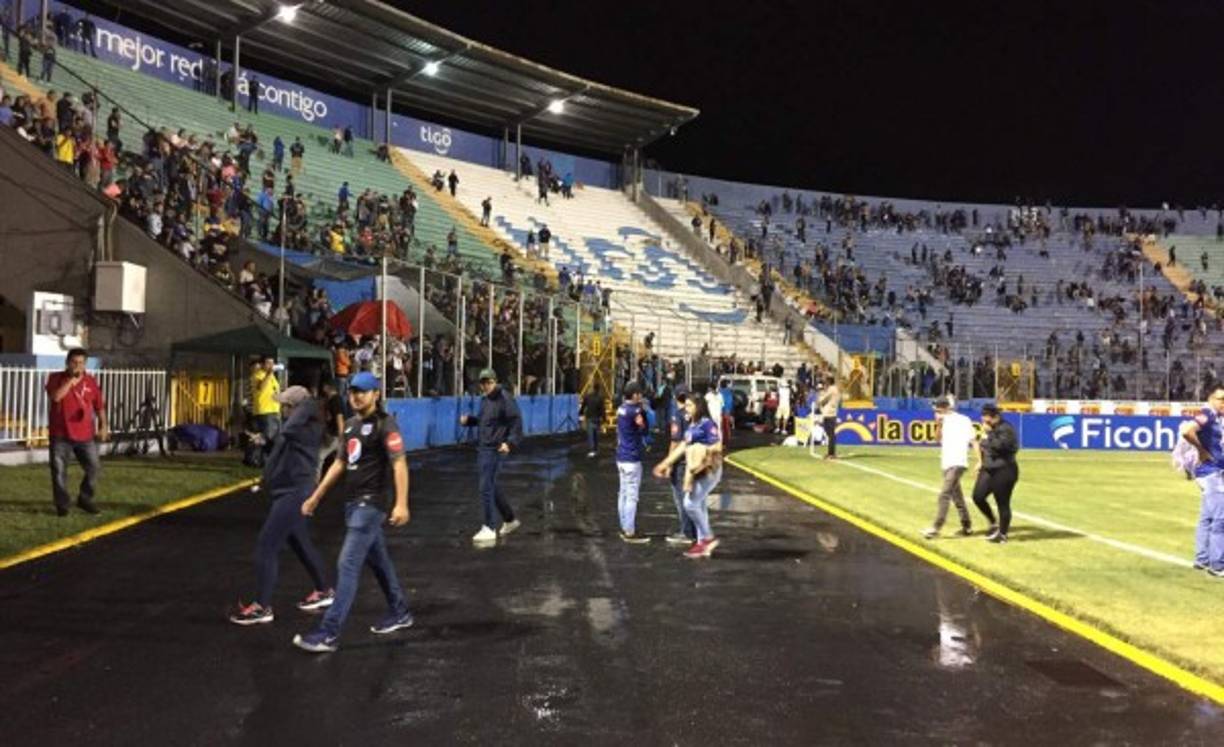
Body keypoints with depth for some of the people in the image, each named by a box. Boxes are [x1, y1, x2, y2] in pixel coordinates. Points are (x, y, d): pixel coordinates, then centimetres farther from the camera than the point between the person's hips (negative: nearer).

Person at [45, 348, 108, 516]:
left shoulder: (91, 381, 5)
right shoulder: (56, 378, -2)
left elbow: (99, 406, 10)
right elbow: (55, 396, -22)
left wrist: (103, 426, 3)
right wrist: (72, 380, -20)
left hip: (85, 435, 2)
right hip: (60, 435, -2)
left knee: (94, 468, 3)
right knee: (59, 471, 1)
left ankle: (85, 499, 21)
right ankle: (62, 504, 13)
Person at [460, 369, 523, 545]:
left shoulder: (504, 399, -13)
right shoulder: (484, 399, 14)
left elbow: (516, 423, -17)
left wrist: (510, 442, -30)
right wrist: (469, 420, 7)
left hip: (494, 450, -9)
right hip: (482, 449, 9)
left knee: (486, 489, -10)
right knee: (492, 487, 17)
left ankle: (489, 530, -3)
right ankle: (510, 520, 32)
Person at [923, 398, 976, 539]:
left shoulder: (963, 421, -8)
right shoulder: (944, 421, 12)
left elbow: (974, 441, -9)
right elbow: (939, 439, 15)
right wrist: (938, 425, -1)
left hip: (957, 463, -8)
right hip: (946, 463, 8)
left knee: (944, 495, -15)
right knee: (956, 496, 14)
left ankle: (936, 528, -16)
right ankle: (967, 526, 24)